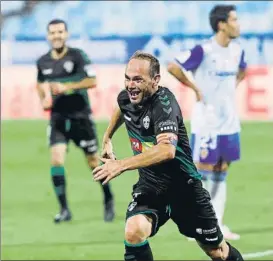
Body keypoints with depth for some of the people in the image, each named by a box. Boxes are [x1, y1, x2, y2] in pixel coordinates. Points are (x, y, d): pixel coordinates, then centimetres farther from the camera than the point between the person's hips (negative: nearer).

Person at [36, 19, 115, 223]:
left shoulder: (77, 56, -8)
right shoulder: (43, 62, 5)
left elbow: (92, 81, -14)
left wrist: (67, 87, -23)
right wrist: (44, 99, 3)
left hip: (80, 116, -3)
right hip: (57, 118, 3)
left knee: (94, 161, 7)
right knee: (57, 160, -13)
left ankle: (109, 200, 29)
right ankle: (64, 209, -7)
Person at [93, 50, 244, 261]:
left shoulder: (163, 103, -27)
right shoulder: (126, 97, -6)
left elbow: (167, 150, -44)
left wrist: (122, 165, -50)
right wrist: (107, 138, 31)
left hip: (183, 186, -4)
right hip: (150, 186, 4)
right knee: (134, 231, -28)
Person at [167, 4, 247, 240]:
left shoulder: (237, 50, 5)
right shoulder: (203, 51, -17)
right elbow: (173, 67, -17)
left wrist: (233, 86, 11)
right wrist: (195, 88, -12)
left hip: (230, 123, 7)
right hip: (206, 122, -7)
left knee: (221, 175, 9)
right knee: (204, 173, -1)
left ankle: (217, 225, 14)